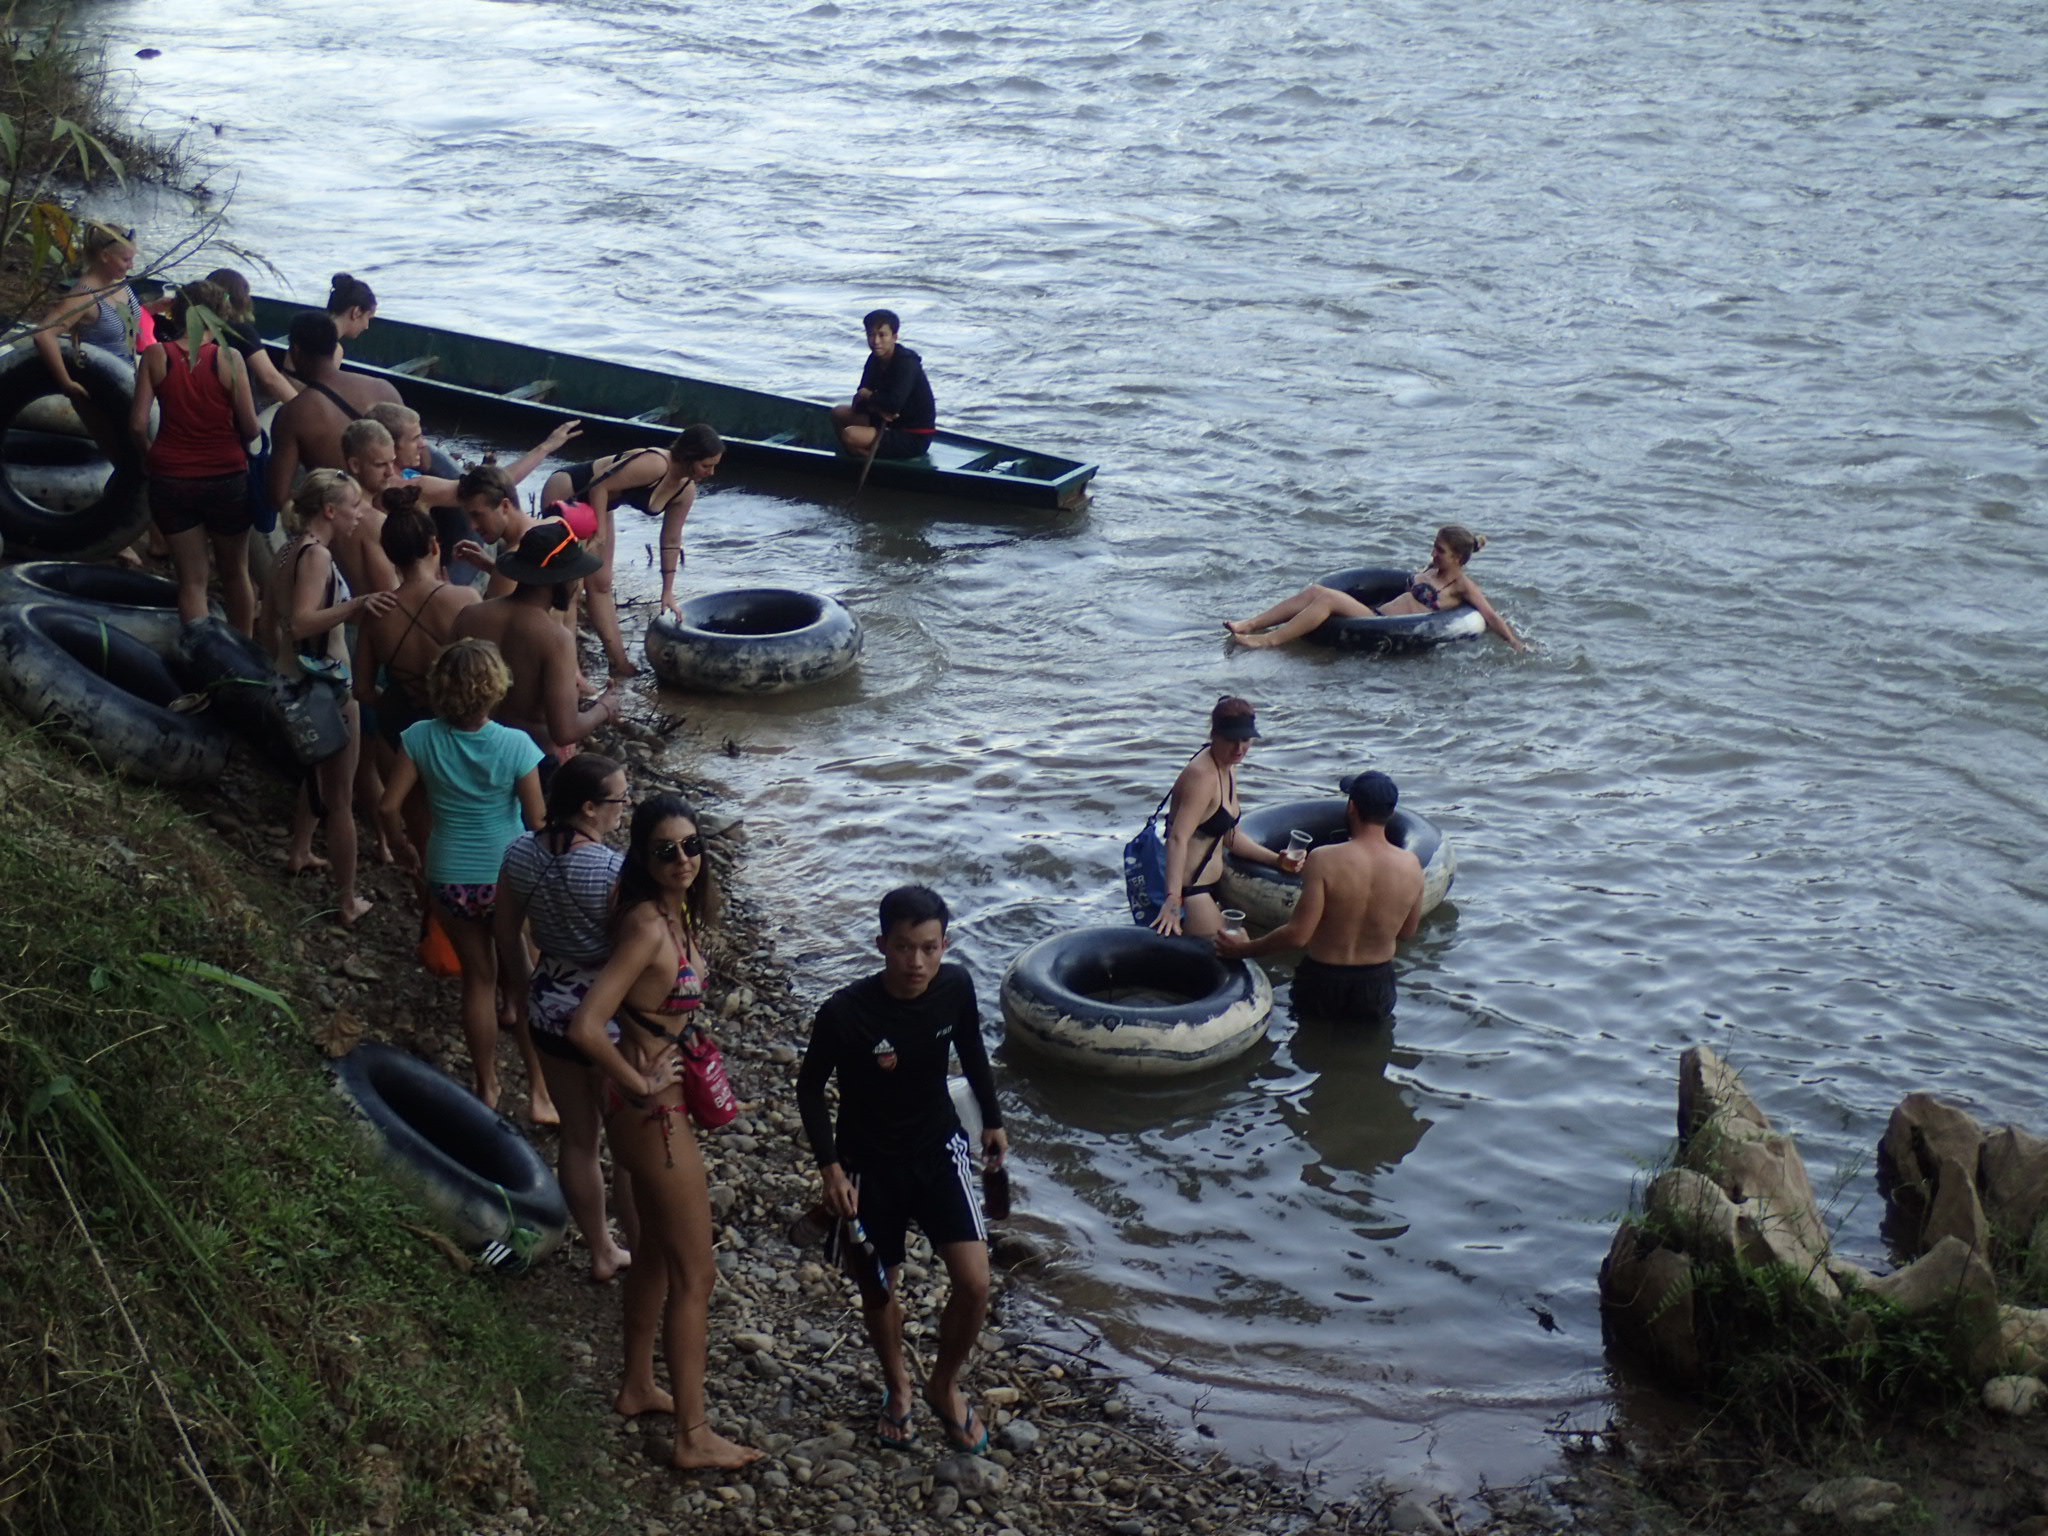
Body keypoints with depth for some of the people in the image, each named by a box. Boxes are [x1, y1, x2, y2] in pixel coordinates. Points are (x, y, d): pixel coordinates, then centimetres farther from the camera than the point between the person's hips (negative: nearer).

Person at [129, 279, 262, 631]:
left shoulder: (155, 356, -6)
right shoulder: (228, 358, -12)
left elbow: (137, 424, -8)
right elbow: (250, 428, -11)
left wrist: (150, 454, 12)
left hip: (171, 480, 1)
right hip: (227, 479, -1)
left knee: (191, 579, 9)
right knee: (235, 572, 19)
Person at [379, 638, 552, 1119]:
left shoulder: (421, 739, -13)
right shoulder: (515, 746, -19)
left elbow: (390, 806, -10)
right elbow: (537, 821, -15)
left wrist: (403, 848, 9)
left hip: (450, 878, 2)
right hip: (507, 876, -2)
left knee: (478, 979, 18)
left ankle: (487, 1089, 29)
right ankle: (539, 1094, 16)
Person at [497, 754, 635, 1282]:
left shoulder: (521, 855, -6)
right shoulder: (614, 872, -25)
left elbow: (508, 934, 6)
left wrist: (522, 992, 22)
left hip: (549, 1008, 6)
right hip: (607, 1017, -6)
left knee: (578, 1138, 20)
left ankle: (601, 1253, 35)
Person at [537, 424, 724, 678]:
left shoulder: (686, 492, -5)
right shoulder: (655, 465, -32)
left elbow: (671, 541, 5)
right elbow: (601, 486, -29)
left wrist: (668, 592, 8)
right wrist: (600, 533, -24)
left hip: (594, 505, 9)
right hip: (565, 493, -9)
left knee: (601, 585, 12)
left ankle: (620, 664, 16)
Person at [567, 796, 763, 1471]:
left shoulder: (677, 914, 2)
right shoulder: (648, 925, -25)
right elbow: (585, 1027, -33)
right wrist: (640, 1083, -19)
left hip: (660, 1103, 10)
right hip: (651, 1110, -10)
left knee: (657, 1251, 24)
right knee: (694, 1275, 1)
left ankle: (637, 1388, 40)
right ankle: (693, 1435, 11)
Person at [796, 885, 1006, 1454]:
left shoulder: (955, 988, -15)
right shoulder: (845, 1013, -25)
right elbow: (810, 1088, -10)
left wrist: (992, 1121, 14)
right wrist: (830, 1166, -15)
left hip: (938, 1150, 2)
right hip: (869, 1163, -2)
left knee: (974, 1283, -8)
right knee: (879, 1288, 13)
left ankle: (945, 1385, 20)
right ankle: (897, 1386, 43)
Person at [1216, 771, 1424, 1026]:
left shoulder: (1325, 861, -20)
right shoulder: (1410, 866, -8)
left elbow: (1297, 934, -20)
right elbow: (1407, 932, 6)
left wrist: (1245, 949, -6)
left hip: (1323, 979, -2)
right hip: (1376, 982, 2)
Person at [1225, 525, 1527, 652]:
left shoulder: (1462, 586, -3)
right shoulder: (1432, 570, 21)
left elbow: (1491, 616, -10)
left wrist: (1516, 643, -18)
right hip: (1377, 614, 9)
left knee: (1327, 597, -25)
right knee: (1314, 591, -7)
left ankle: (1268, 639, -24)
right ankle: (1249, 625, -12)